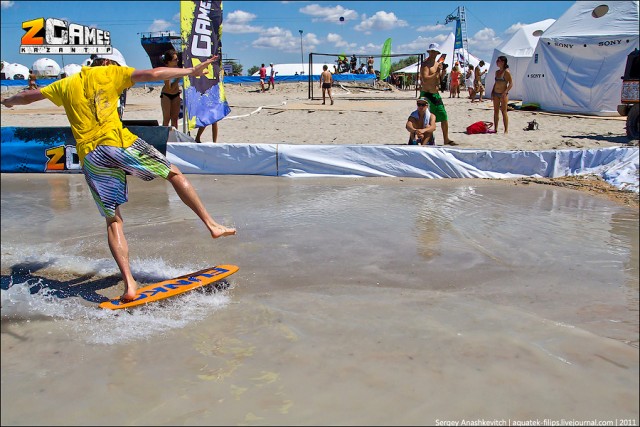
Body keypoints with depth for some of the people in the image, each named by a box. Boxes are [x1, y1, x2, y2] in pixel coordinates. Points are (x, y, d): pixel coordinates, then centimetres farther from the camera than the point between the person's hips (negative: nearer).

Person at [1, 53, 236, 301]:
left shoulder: (66, 85, 24)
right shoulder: (109, 73, 12)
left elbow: (27, 96, 35)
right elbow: (153, 74, 2)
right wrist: (191, 71, 8)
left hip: (89, 156, 4)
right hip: (118, 143, -3)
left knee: (113, 220, 6)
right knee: (174, 174, 14)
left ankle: (129, 284, -3)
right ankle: (211, 225, 10)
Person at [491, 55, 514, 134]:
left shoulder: (506, 72, -11)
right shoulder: (497, 72, 10)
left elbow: (511, 84, -13)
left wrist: (505, 93, -21)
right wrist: (492, 92, 12)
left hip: (503, 94, -7)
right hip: (496, 94, 7)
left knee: (504, 112, -4)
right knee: (496, 111, 9)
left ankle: (506, 130, 2)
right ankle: (495, 128, 15)